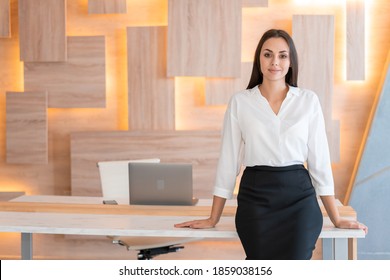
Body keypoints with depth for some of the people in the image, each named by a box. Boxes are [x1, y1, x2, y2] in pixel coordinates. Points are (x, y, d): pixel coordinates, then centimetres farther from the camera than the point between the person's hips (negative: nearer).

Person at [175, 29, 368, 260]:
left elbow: (319, 159, 7)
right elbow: (229, 160, 6)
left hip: (298, 197, 1)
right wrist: (213, 219, 8)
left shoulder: (309, 100, 5)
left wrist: (336, 218, 6)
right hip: (255, 197, 0)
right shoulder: (240, 102, 4)